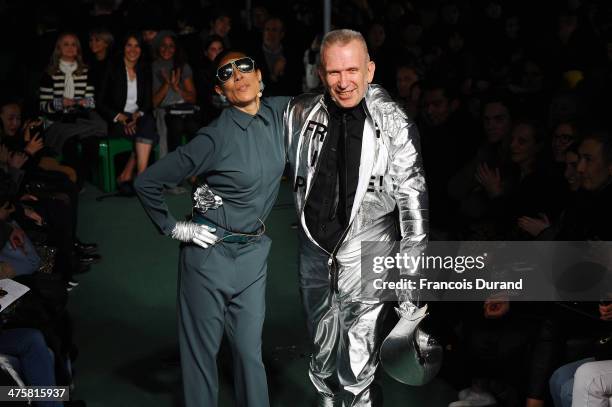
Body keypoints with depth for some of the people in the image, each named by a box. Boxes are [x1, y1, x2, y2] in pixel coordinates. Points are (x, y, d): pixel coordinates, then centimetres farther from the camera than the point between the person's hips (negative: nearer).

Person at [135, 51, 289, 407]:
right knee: (203, 348, 7)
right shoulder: (216, 137, -16)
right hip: (210, 253, -4)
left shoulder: (278, 113, -2)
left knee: (250, 350, 7)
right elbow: (147, 182, -12)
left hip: (253, 253, 4)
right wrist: (173, 228, -7)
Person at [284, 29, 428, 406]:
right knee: (323, 362, 18)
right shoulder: (301, 114, -1)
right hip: (315, 256, 4)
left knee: (358, 373, -3)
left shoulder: (393, 123, -10)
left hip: (368, 261, -4)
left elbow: (413, 202, -8)